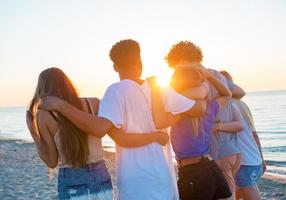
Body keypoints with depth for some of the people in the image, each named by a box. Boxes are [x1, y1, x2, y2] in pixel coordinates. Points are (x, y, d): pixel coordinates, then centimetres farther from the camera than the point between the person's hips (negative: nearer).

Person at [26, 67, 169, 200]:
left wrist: (33, 132, 11)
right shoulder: (94, 103, 1)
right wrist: (156, 135, 4)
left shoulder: (43, 115, -4)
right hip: (102, 182, 3)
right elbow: (123, 140, -9)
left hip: (73, 187, -3)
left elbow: (51, 162, 1)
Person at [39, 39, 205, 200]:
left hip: (136, 184, -5)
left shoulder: (117, 91, -12)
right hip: (164, 178, 5)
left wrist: (60, 105, -19)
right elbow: (199, 108, 8)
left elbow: (99, 128, -27)